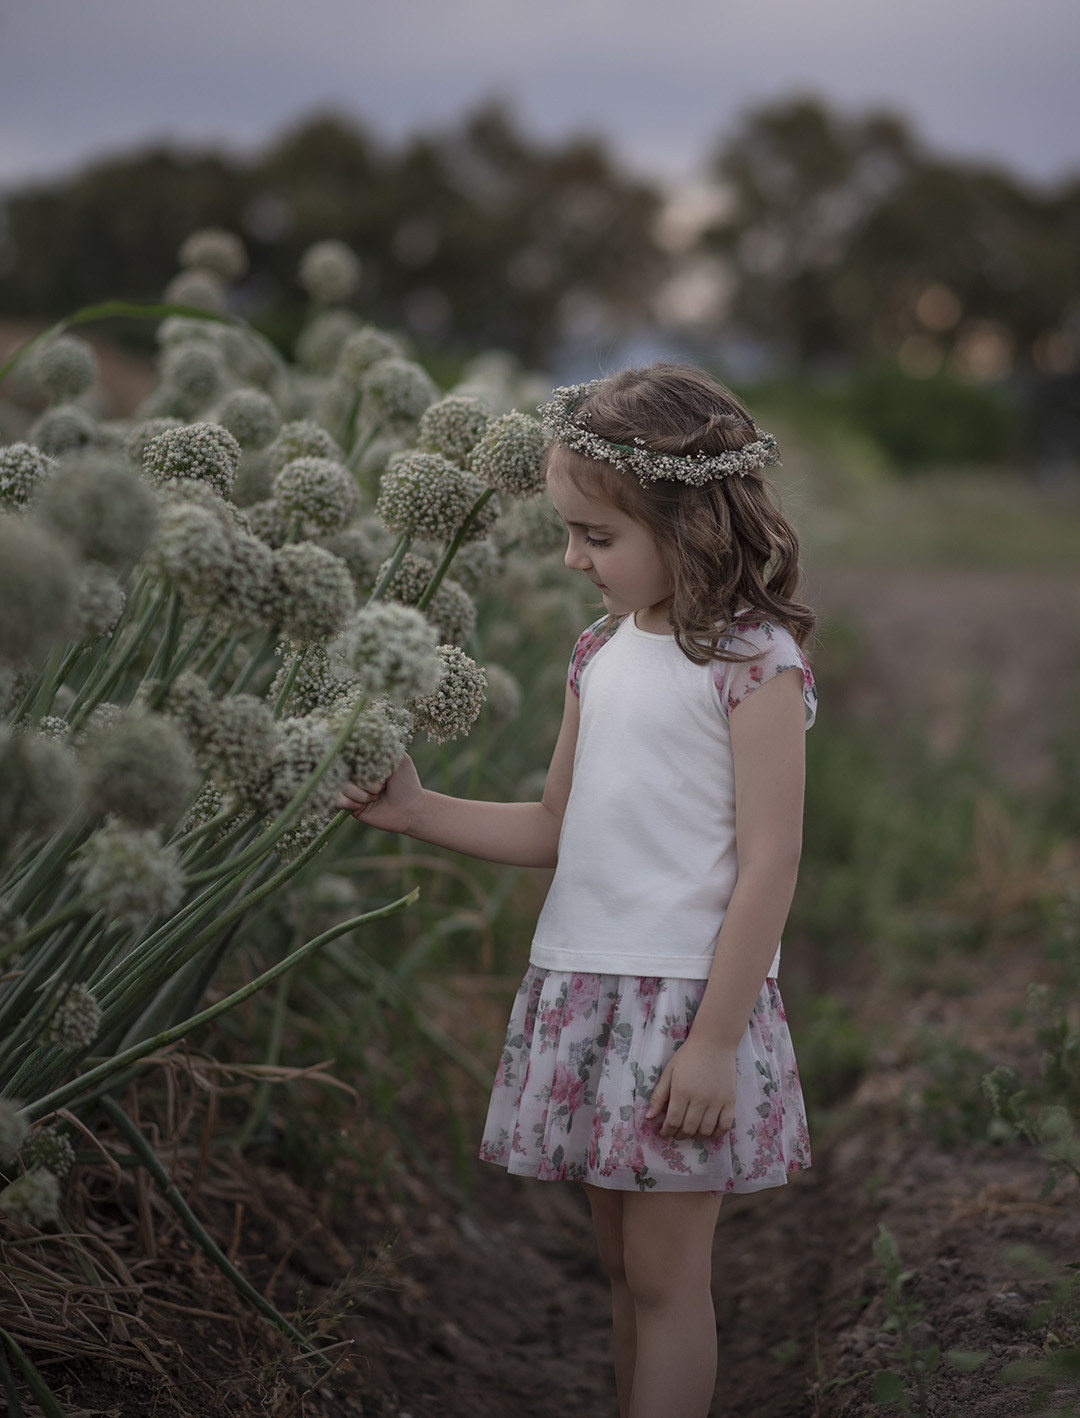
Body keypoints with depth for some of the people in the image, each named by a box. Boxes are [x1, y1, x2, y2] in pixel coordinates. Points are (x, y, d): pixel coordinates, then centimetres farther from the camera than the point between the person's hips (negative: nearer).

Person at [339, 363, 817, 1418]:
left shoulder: (754, 660, -12)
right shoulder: (602, 652, 10)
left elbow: (769, 865, -14)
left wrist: (718, 1037, -16)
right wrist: (416, 810, 8)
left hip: (687, 995, -7)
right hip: (579, 985, 7)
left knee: (665, 1272, 1)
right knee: (620, 1261, 15)